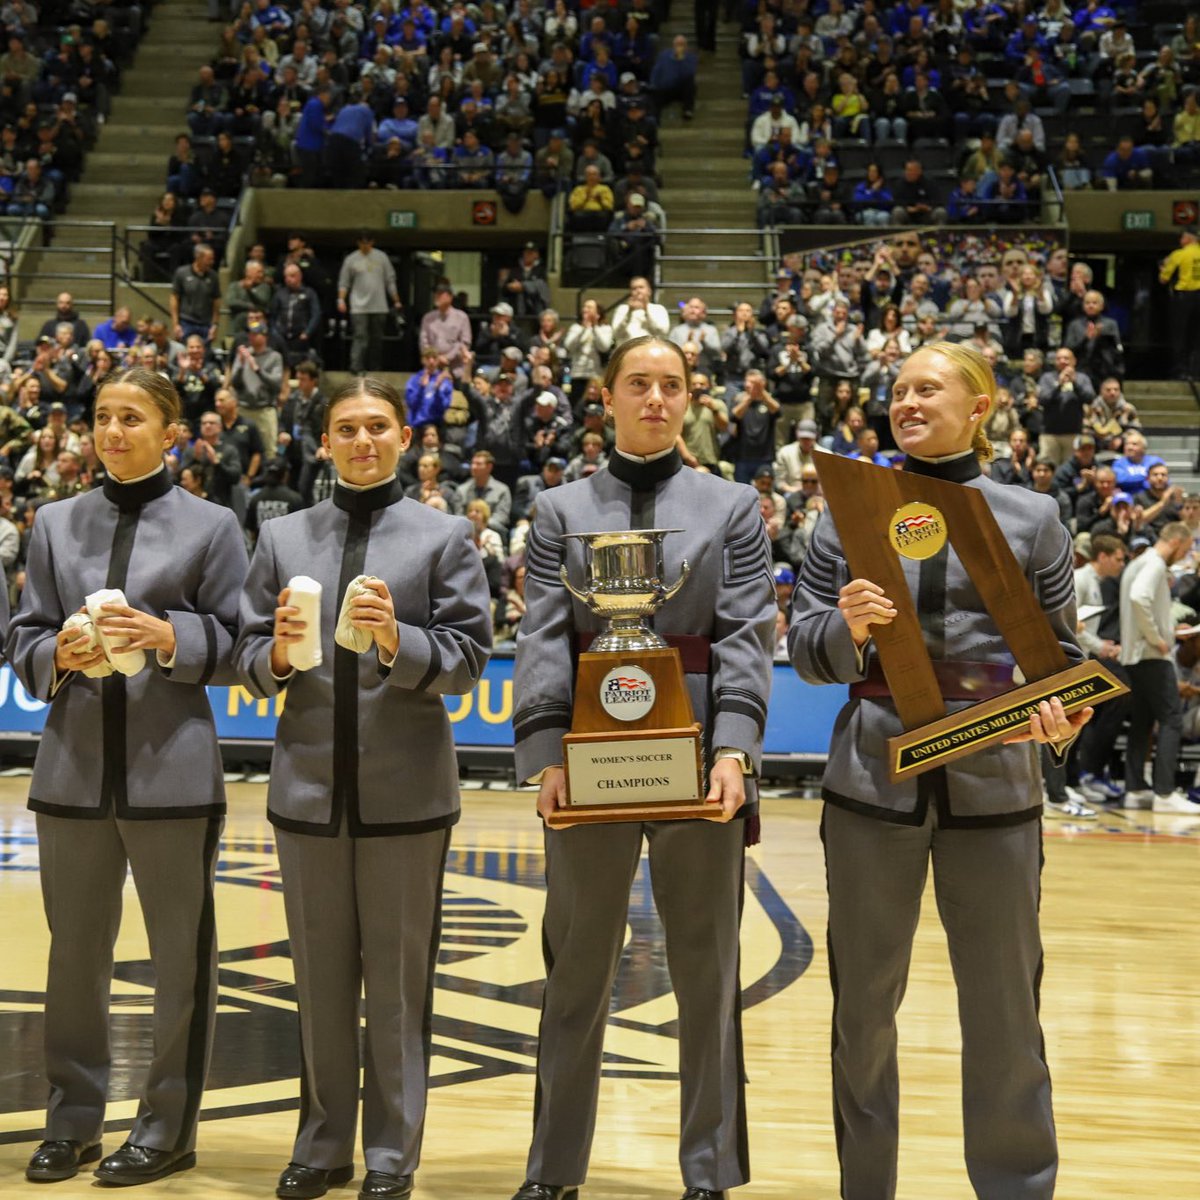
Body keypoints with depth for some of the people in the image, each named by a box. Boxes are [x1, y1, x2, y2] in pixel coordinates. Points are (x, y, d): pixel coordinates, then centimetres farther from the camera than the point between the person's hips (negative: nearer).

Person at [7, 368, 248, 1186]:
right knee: (76, 950, 9)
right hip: (74, 769, 3)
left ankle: (169, 1126, 15)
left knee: (180, 952, 4)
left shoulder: (211, 527, 2)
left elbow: (239, 643, -1)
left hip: (173, 770, -3)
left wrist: (172, 638, -18)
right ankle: (73, 1118, 22)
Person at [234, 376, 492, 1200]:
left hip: (405, 789, -2)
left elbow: (469, 659, -3)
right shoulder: (283, 538, 10)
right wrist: (278, 652, -14)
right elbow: (249, 662, 8)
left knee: (398, 979, 4)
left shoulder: (445, 537, 3)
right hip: (310, 784, 3)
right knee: (320, 977, 10)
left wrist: (397, 640, -20)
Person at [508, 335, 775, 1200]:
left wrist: (734, 747, -13)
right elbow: (542, 640, 2)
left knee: (706, 966, 4)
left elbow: (749, 635, 0)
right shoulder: (562, 511, 10)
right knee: (579, 966, 7)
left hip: (699, 756, 0)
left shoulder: (733, 508, 8)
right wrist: (546, 752, -11)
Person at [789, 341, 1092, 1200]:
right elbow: (804, 651, 5)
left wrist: (1058, 710, -14)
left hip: (994, 784, -1)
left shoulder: (1032, 518, 6)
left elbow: (1063, 651, 7)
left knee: (1004, 1005, 3)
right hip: (873, 778, 1)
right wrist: (848, 629, -16)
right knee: (865, 1001, 8)